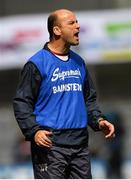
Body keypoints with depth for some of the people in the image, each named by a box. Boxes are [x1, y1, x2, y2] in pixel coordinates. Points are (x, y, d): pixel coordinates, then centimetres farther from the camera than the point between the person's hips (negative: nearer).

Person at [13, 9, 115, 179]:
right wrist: (34, 131, -19)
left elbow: (89, 98, 24)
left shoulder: (79, 62, 16)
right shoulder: (37, 64, -4)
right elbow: (21, 102, -6)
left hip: (80, 144, 7)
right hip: (50, 144, -7)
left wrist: (98, 120, 6)